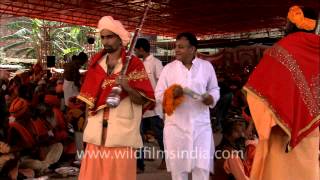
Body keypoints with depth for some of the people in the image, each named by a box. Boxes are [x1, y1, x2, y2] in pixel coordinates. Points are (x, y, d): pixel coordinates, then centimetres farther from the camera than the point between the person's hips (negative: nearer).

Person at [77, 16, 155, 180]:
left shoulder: (134, 64, -3)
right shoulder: (96, 62, 10)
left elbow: (144, 100, -7)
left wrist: (127, 87, -23)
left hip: (122, 135, -4)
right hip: (96, 133, 4)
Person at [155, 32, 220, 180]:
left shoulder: (207, 66, 3)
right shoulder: (168, 68, 2)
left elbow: (214, 89, 12)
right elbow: (158, 94, 3)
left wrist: (211, 98, -10)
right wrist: (171, 94, -18)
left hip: (201, 124, 0)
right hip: (176, 124, 0)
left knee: (202, 167, 1)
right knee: (177, 167, 9)